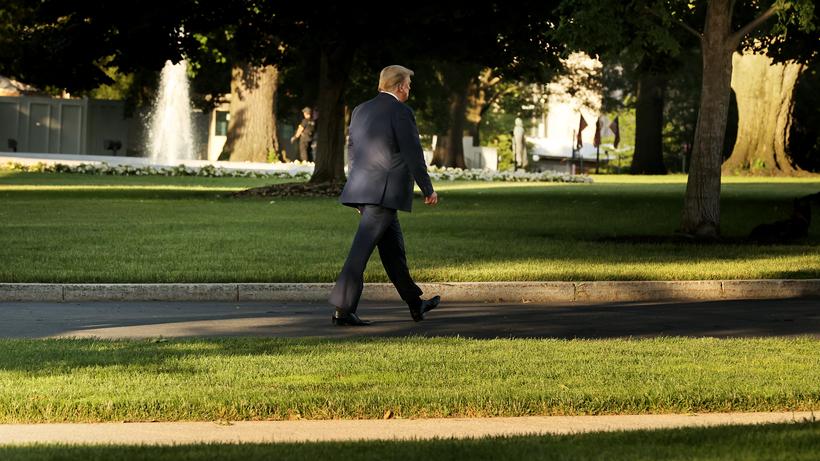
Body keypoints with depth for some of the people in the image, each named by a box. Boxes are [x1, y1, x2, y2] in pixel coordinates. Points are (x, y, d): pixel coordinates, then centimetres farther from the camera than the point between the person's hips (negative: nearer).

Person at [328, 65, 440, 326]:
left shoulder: (361, 110, 14)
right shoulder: (401, 112, -9)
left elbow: (352, 150, 20)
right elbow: (413, 155, -10)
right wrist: (428, 190, -1)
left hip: (362, 187, 9)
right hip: (385, 191, -9)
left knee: (393, 248, 17)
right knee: (362, 249, -10)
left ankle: (415, 304, 27)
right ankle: (343, 309, -12)